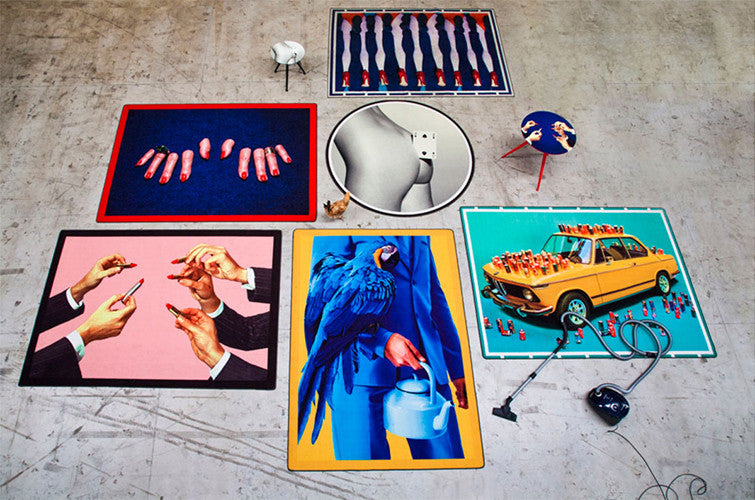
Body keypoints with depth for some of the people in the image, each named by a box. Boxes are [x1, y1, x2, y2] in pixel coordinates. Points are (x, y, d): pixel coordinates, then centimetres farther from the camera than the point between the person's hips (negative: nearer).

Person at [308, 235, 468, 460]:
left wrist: (457, 368, 17)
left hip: (425, 366, 5)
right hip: (363, 371, -5)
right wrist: (382, 340, -21)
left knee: (446, 455, 6)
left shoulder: (420, 236, 18)